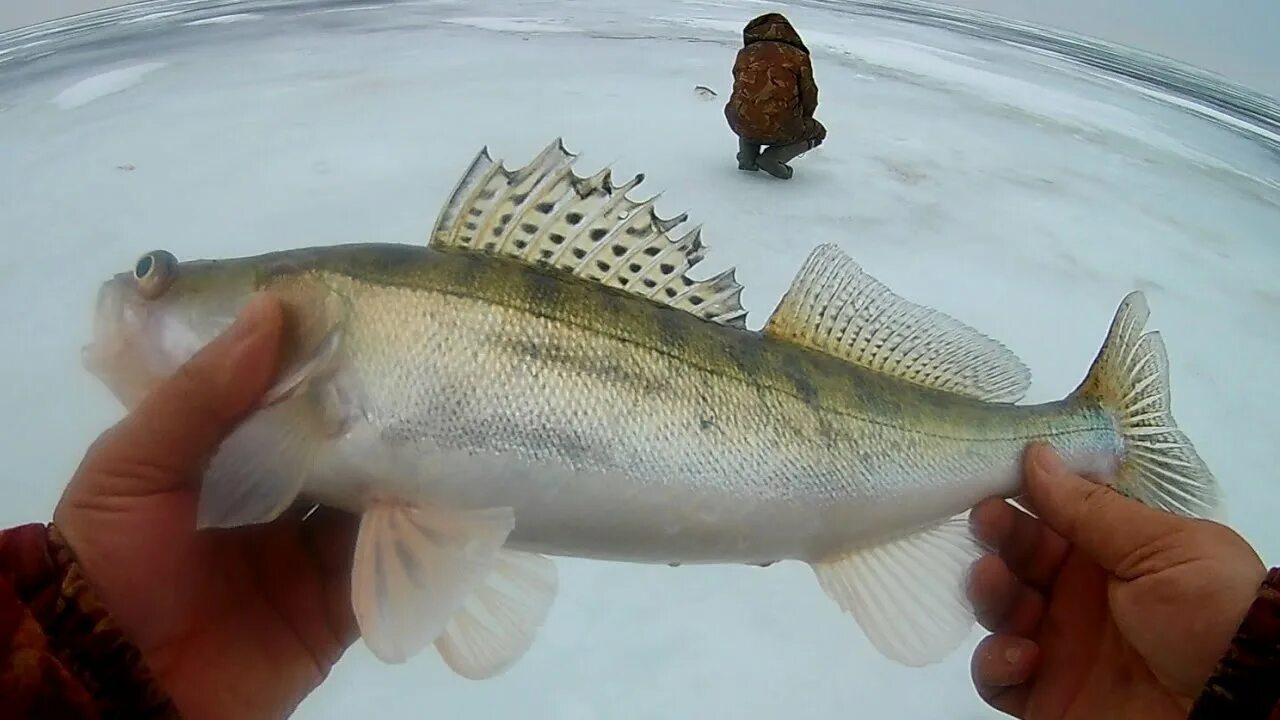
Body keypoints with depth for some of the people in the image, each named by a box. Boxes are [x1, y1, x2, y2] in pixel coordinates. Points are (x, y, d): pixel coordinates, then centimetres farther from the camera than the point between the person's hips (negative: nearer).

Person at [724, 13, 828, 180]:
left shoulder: (745, 53, 18)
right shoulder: (798, 56, 8)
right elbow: (809, 97, 10)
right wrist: (800, 124, 31)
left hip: (743, 126, 4)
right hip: (781, 130, -4)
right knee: (818, 132, 28)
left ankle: (747, 156, 18)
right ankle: (773, 157, 2)